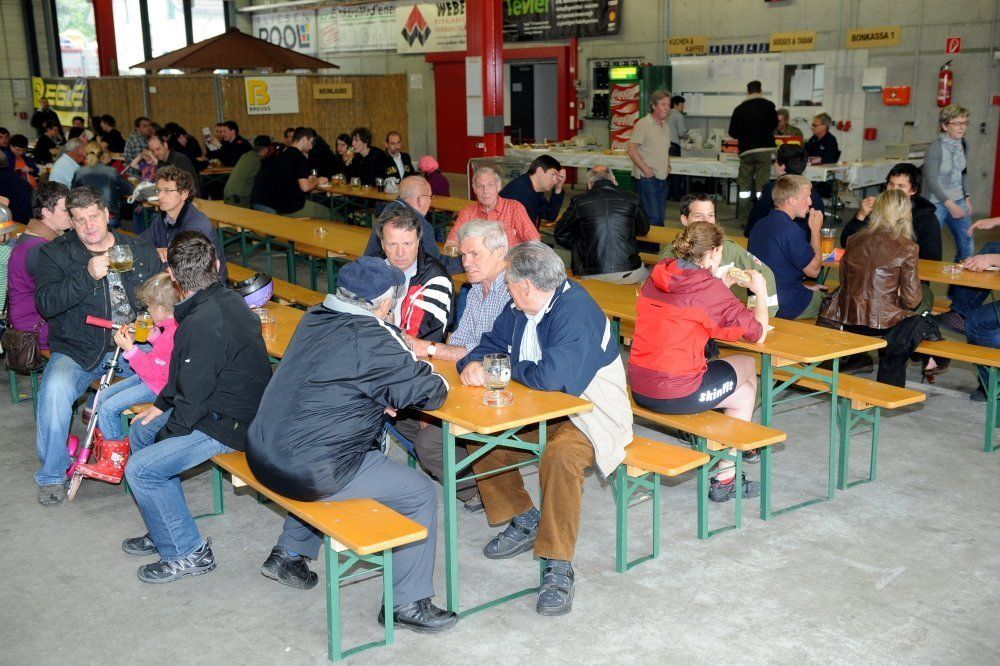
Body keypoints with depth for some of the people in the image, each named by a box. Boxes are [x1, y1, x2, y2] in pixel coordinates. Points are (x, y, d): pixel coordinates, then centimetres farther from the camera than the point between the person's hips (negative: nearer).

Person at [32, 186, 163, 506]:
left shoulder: (140, 250, 11)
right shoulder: (54, 254, 3)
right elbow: (46, 304, -12)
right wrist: (88, 275, -25)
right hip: (78, 350, -1)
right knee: (55, 389, -32)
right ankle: (52, 475, -9)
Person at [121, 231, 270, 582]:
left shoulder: (201, 326, -27)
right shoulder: (227, 300, 3)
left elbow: (192, 402, -21)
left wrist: (165, 435, -5)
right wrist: (161, 405, 13)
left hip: (231, 427, -10)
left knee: (141, 469, -12)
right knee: (140, 431, 19)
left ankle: (188, 552, 4)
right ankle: (166, 530, 27)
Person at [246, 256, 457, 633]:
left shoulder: (315, 319, 6)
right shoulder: (371, 340, -19)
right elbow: (430, 393, -15)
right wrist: (435, 381, 8)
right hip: (309, 472, -9)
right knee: (421, 494, 2)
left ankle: (288, 554, 40)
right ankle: (408, 604, 12)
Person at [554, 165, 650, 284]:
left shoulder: (579, 201, -1)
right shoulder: (631, 199, 2)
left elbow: (560, 236, 9)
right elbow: (643, 230, 19)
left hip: (592, 275, 0)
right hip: (628, 273, 1)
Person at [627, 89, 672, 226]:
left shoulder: (665, 126, 15)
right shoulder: (643, 124, -10)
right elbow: (632, 150, -15)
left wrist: (668, 165, 11)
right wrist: (646, 169, -17)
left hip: (662, 177, 8)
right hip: (647, 178, -8)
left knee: (660, 217, 10)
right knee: (652, 217, -11)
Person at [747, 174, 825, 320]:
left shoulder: (760, 225, 7)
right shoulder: (789, 230, -23)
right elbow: (813, 270, -11)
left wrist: (805, 288, 16)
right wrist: (815, 229, -3)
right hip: (786, 308, -9)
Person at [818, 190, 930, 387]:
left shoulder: (854, 240, 5)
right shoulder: (906, 247, -9)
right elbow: (911, 300, -8)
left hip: (847, 319, 5)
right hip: (881, 322, -5)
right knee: (919, 323, 24)